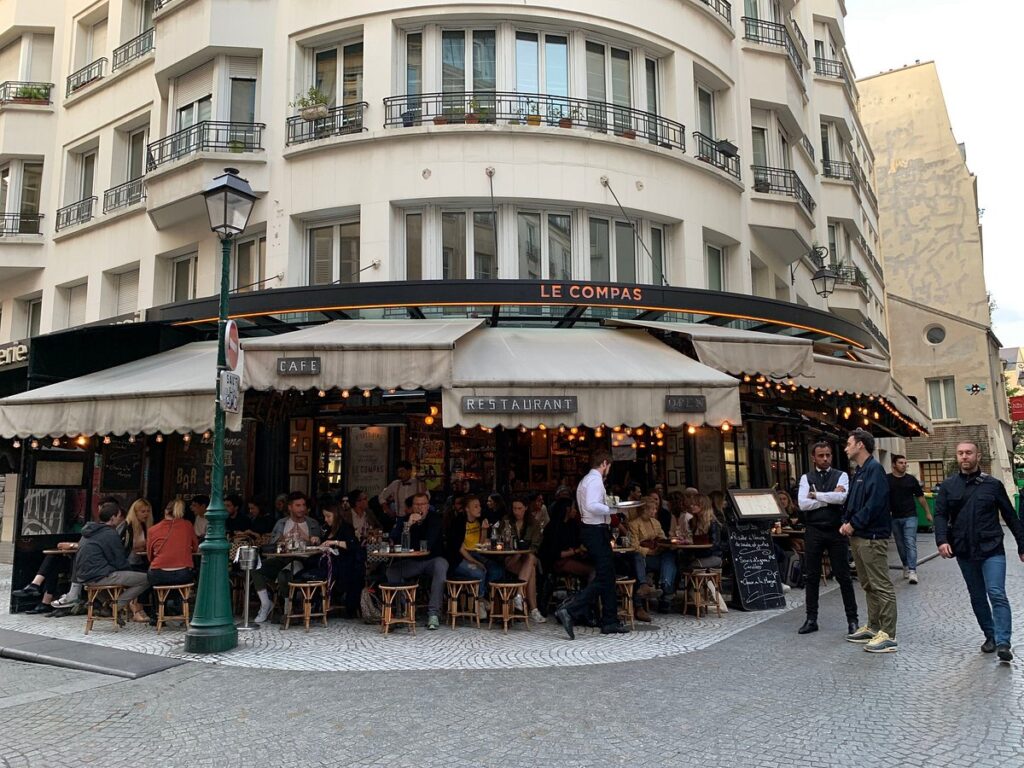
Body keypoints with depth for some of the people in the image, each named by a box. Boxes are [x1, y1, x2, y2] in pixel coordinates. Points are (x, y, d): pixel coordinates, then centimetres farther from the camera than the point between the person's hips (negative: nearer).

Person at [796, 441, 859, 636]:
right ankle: (811, 619, 17)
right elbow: (802, 504, -11)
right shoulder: (806, 478, 4)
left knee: (843, 576, 4)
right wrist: (830, 499, -12)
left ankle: (852, 619, 17)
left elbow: (841, 497, -18)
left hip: (836, 531, -1)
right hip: (813, 532, 1)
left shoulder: (841, 476, 2)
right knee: (812, 576, 8)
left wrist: (816, 495, -10)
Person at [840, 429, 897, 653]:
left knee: (881, 586, -7)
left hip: (873, 537, -10)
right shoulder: (859, 471, 17)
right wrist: (846, 522, 3)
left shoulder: (874, 469, -13)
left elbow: (874, 503, -22)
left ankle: (888, 635, -4)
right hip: (858, 536, 10)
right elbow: (851, 501, 20)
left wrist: (854, 523, -16)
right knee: (868, 585, 17)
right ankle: (873, 627, 27)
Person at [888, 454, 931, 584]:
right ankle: (906, 566, 26)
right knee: (900, 545, 10)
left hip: (910, 516, -1)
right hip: (895, 518, 1)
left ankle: (912, 571, -13)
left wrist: (927, 512, 11)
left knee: (910, 543, -9)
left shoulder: (911, 479, 4)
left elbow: (920, 497, 10)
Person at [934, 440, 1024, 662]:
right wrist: (942, 540, -16)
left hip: (992, 550, -3)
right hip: (964, 552, 3)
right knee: (977, 597, 12)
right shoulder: (948, 486, 5)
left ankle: (1003, 643, -13)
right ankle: (990, 636, 24)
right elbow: (940, 515, 0)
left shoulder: (993, 484, 1)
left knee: (997, 594, -13)